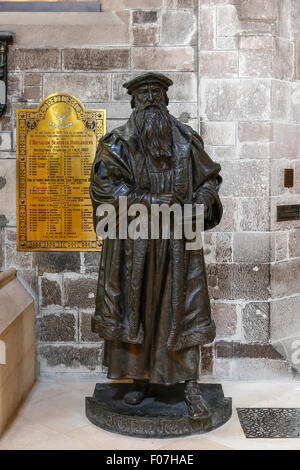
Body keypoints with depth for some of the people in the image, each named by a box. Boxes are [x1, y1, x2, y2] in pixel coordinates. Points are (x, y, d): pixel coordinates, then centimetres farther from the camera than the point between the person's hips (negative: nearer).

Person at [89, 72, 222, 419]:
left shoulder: (186, 141, 5)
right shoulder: (117, 143, -1)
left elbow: (210, 177, 13)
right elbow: (102, 184, -14)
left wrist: (200, 201, -8)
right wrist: (148, 200, -20)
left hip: (177, 243, 1)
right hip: (132, 242, 0)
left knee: (183, 312, 2)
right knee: (134, 309, 9)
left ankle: (190, 385, 14)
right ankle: (139, 379, 26)